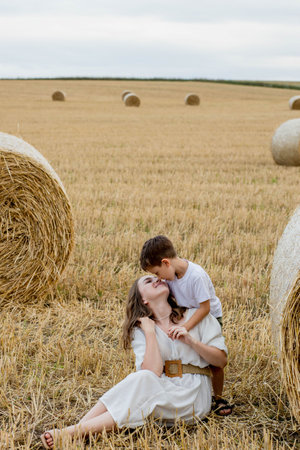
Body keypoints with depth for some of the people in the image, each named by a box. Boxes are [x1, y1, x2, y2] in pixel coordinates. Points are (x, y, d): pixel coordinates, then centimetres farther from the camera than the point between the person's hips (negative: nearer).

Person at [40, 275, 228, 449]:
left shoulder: (195, 315, 5)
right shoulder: (141, 330, 7)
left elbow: (222, 360, 1)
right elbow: (153, 372, -11)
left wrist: (190, 340, -13)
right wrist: (150, 332, -11)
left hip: (193, 396, -2)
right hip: (164, 389, 2)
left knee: (143, 384, -31)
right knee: (142, 378, -33)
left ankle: (75, 432, -36)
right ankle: (76, 428, -39)